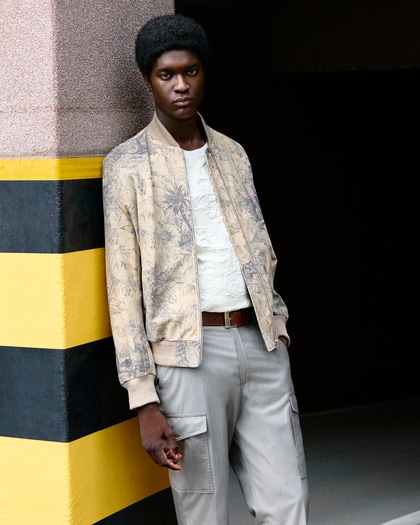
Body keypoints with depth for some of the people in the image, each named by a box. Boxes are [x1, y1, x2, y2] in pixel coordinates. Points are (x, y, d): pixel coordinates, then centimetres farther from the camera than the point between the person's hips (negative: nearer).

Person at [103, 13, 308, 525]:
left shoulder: (233, 154, 14)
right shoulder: (127, 164, -1)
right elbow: (123, 288, -4)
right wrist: (144, 402, -10)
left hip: (261, 345, 4)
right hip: (189, 353, -4)